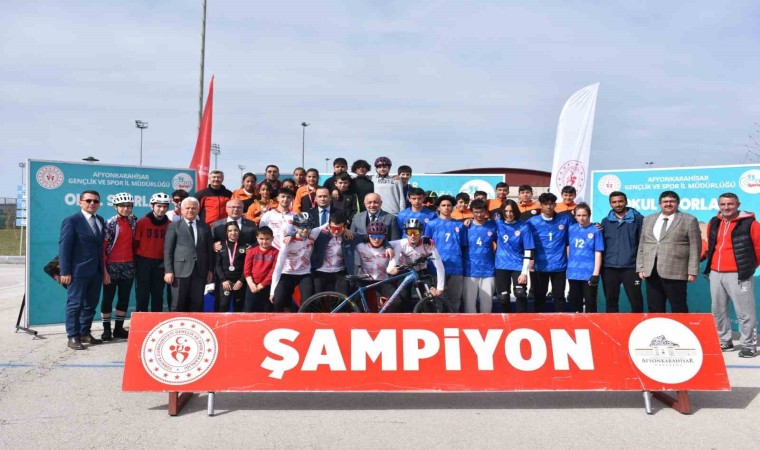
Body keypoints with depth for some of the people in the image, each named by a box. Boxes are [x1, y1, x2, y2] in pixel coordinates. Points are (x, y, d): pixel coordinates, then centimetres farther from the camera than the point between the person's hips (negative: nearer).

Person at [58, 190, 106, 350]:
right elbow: (64, 247, -11)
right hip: (78, 271, -7)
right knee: (75, 305, 1)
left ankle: (85, 333, 24)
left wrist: (103, 268, 8)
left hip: (96, 271, 7)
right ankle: (73, 337, 9)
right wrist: (65, 272, -16)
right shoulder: (72, 221, -7)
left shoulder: (101, 221, 13)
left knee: (91, 305, 13)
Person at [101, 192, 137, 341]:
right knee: (108, 298, 4)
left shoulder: (133, 222, 7)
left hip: (128, 266, 4)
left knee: (124, 298, 9)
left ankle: (119, 328, 19)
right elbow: (102, 247, -9)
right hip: (112, 266, -4)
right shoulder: (110, 223, -6)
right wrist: (104, 270, -14)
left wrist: (135, 263, 6)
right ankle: (106, 329, 13)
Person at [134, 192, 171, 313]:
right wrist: (136, 261, -1)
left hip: (161, 263, 3)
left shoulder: (170, 224, 2)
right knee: (142, 294, 2)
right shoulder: (142, 222, -5)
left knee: (158, 294, 10)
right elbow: (135, 243, -1)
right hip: (143, 262, -3)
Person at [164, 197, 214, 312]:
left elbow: (209, 249, 14)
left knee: (197, 305, 5)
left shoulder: (205, 227, 13)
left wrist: (210, 270, 8)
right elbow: (168, 250, 0)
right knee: (178, 305, 1)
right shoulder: (174, 226, 5)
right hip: (181, 270, -3)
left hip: (200, 270, 3)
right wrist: (168, 271, -7)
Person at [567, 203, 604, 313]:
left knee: (590, 302, 4)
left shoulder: (595, 231, -7)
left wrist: (596, 274, -12)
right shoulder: (571, 229, 5)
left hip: (589, 273, -4)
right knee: (574, 301, 14)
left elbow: (598, 253, -8)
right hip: (573, 273, 4)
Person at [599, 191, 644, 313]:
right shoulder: (606, 221, 13)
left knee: (636, 301, -2)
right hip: (609, 267, 3)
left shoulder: (637, 218, 2)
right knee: (610, 300, 9)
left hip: (631, 267, -3)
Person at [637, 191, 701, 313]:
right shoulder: (648, 220, 16)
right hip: (651, 272, 4)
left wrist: (692, 271, -7)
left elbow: (695, 248, -1)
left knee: (678, 309, 0)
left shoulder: (689, 220, 3)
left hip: (675, 272, -4)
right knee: (654, 309, 7)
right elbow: (642, 245, 15)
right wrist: (640, 268, 8)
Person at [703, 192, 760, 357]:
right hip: (715, 273, 6)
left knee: (744, 312, -2)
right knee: (718, 310, 13)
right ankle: (724, 341, 26)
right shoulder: (713, 223, 11)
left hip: (738, 274, -6)